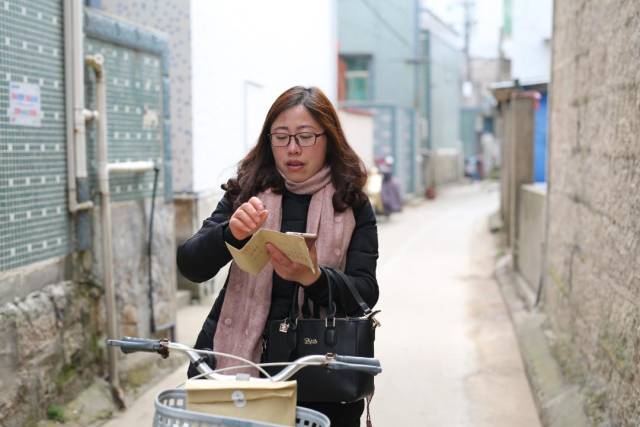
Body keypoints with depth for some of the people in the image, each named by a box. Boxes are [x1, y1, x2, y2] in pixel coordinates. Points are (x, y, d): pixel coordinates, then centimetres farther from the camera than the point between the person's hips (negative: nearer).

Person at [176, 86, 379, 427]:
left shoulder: (352, 206, 1)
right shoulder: (246, 193, 3)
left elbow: (365, 292, -9)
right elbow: (190, 265, -5)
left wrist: (313, 278, -29)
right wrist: (231, 232, -26)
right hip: (238, 364, 1)